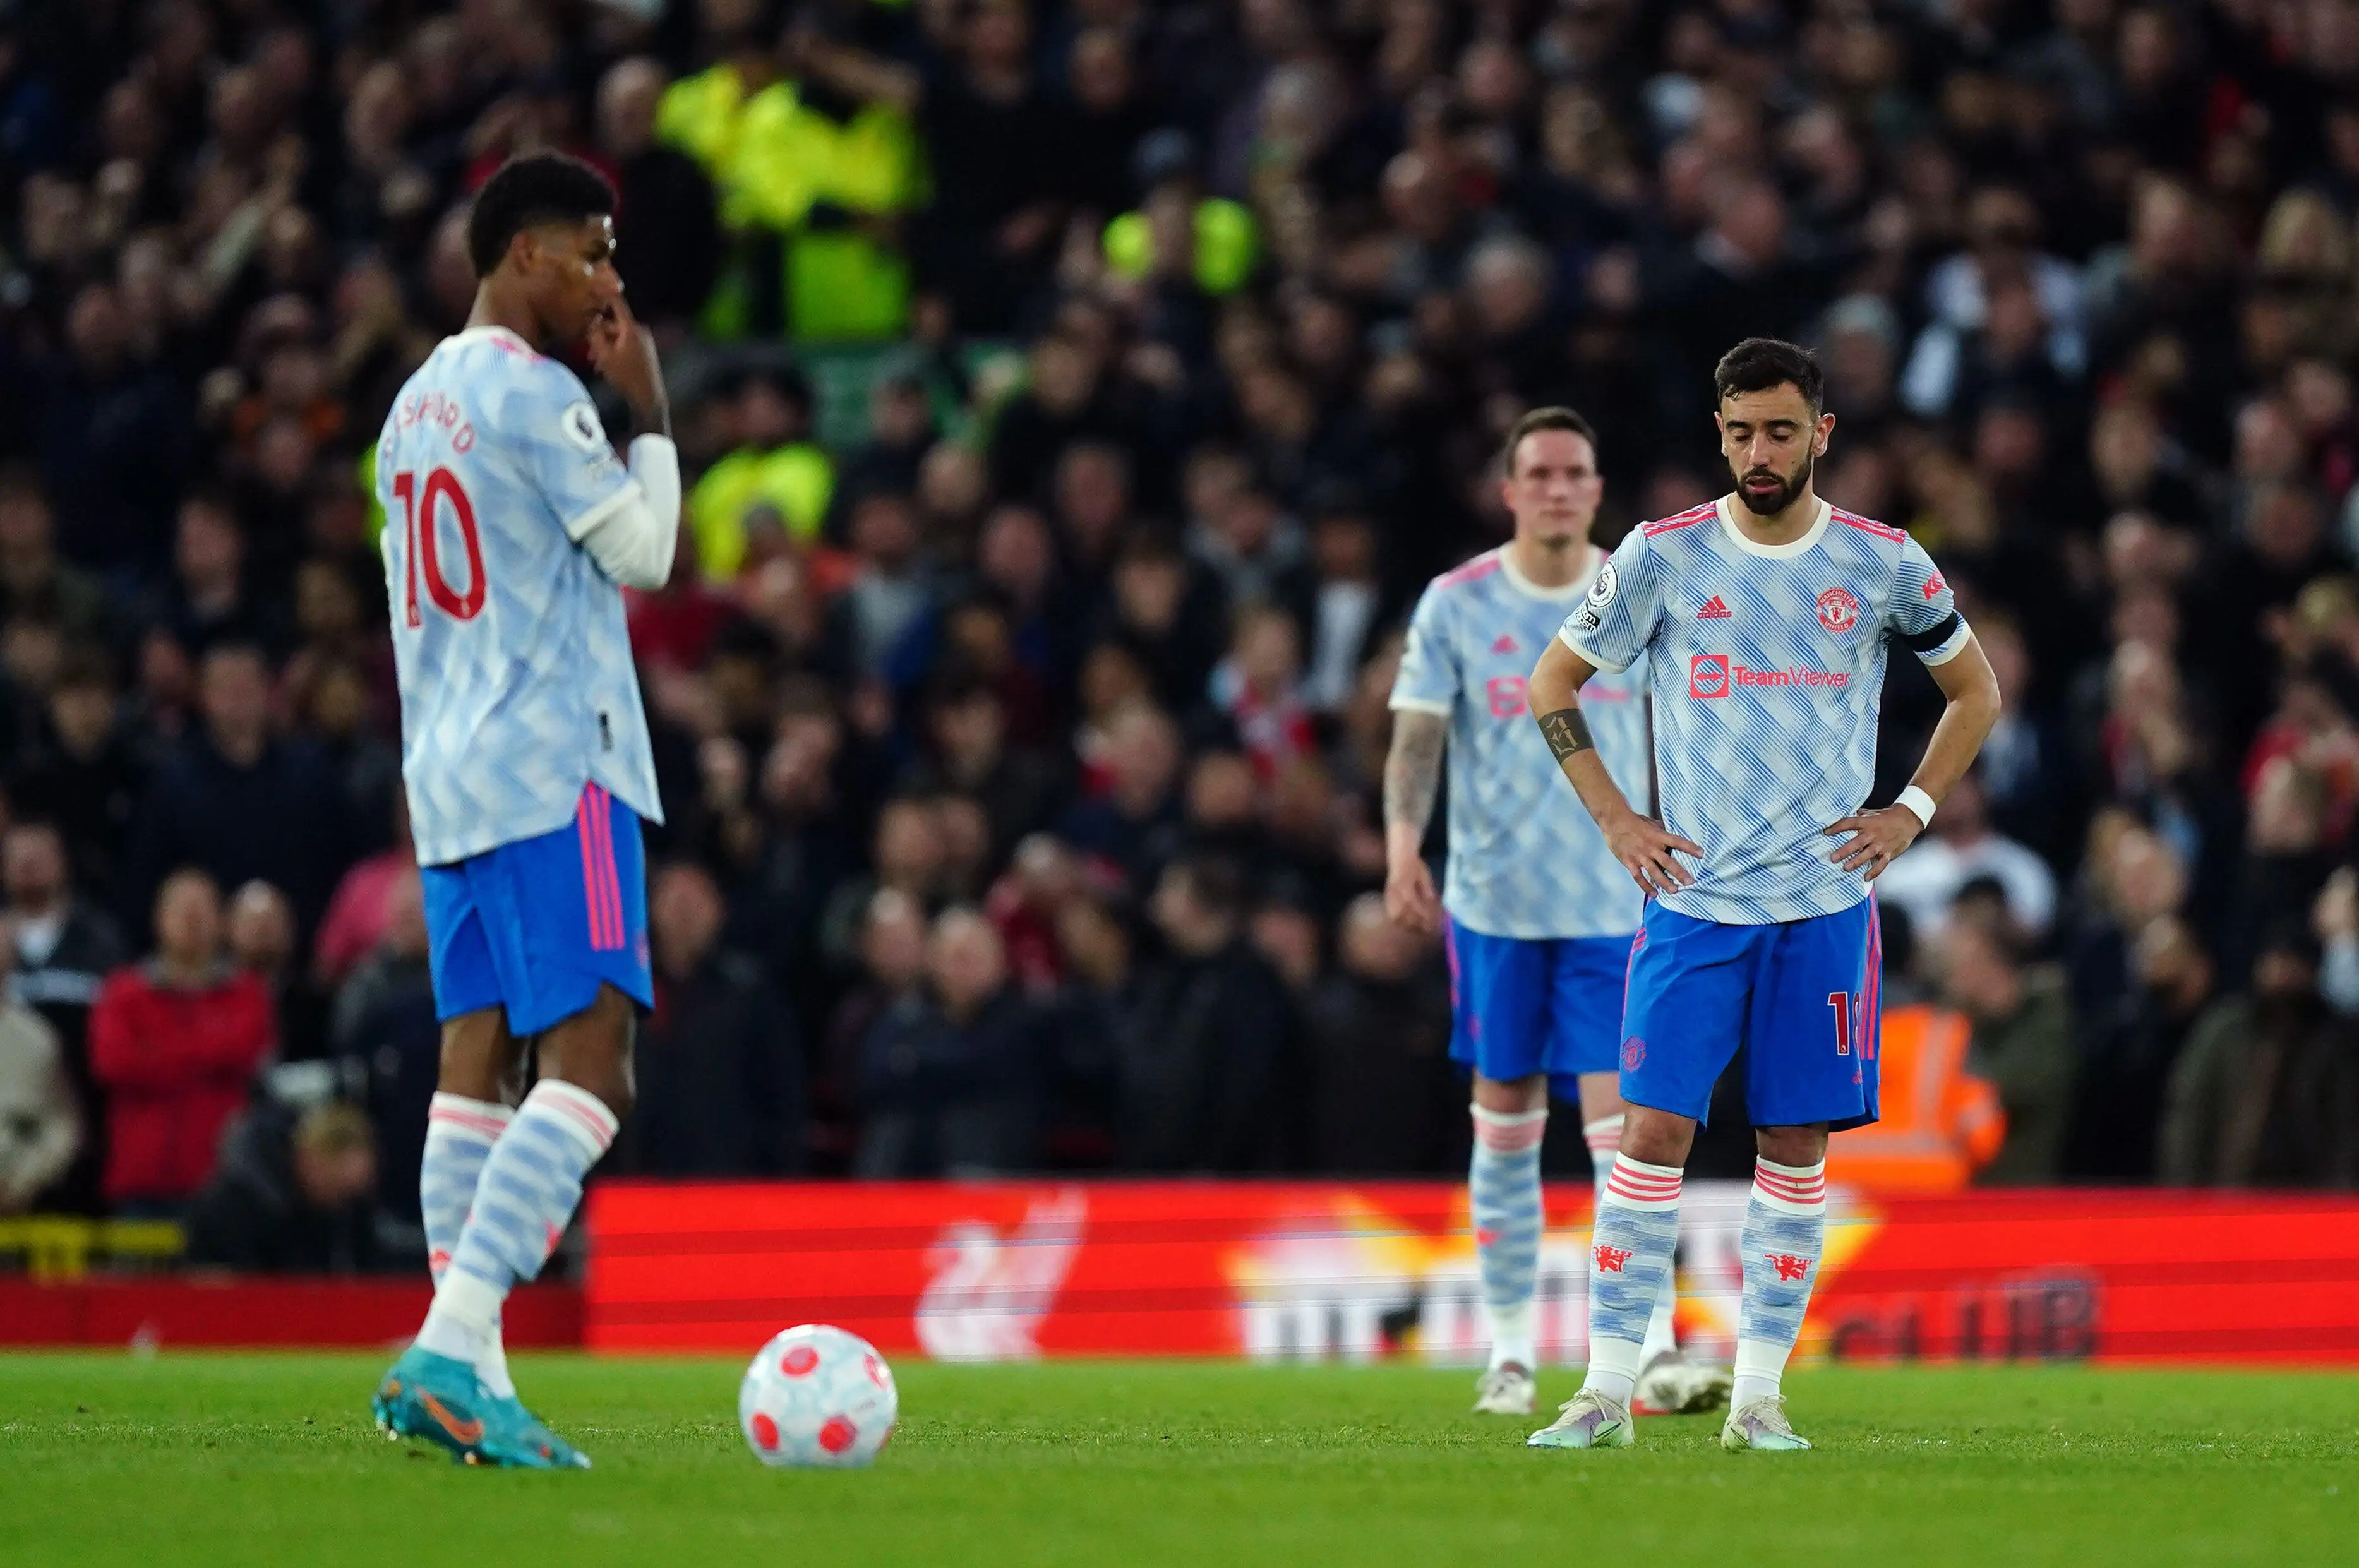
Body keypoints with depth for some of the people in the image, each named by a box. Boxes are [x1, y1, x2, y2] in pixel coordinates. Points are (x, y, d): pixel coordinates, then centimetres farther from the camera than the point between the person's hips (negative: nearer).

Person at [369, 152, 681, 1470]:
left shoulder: (417, 402, 18)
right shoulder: (534, 394, -10)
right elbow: (643, 553, -8)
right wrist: (651, 411, 2)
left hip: (447, 776, 10)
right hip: (556, 770, -10)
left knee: (478, 1058, 5)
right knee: (589, 1062, -13)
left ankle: (464, 1372, -2)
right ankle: (452, 1348, -25)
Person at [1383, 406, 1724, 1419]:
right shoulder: (1456, 604, -1)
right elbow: (1417, 737, -3)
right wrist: (1403, 841, -20)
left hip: (1613, 906, 0)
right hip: (1493, 903, 0)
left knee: (1621, 1122, -10)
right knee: (1505, 1127, 7)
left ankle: (1655, 1357, -15)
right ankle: (1510, 1353, 17)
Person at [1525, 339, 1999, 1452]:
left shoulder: (1882, 563, 1)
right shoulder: (1662, 557, -1)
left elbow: (1976, 692, 16)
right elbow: (1554, 683, 11)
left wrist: (1911, 813, 4)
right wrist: (1615, 820, 2)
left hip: (1827, 901, 1)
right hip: (1692, 898, -1)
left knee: (1796, 1146, 2)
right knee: (1655, 1131, -8)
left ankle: (1759, 1395, 8)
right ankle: (1608, 1391, -5)